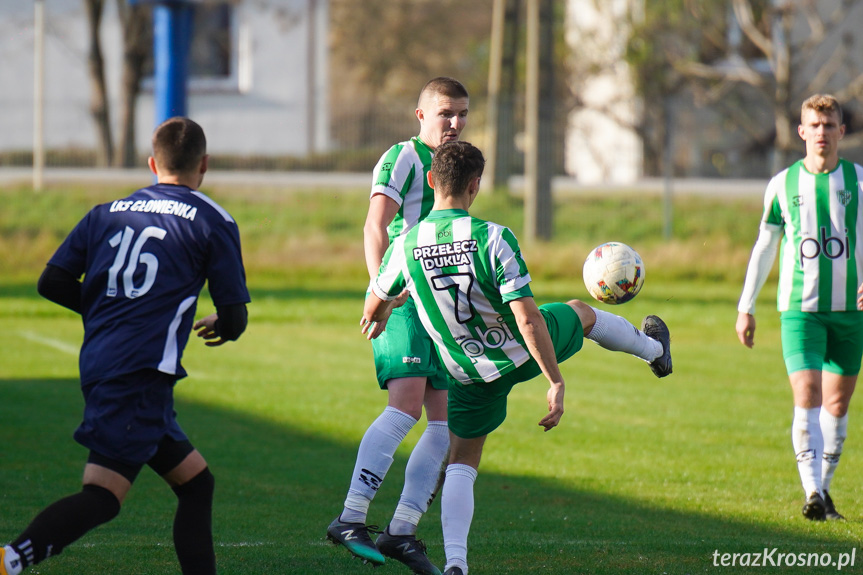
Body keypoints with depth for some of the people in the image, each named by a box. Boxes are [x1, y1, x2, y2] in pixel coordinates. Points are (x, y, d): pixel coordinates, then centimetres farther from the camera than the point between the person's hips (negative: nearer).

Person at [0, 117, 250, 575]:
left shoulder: (107, 212, 16)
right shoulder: (213, 222, 3)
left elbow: (52, 283, 11)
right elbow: (234, 320, 3)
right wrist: (221, 327, 27)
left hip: (99, 362, 7)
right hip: (141, 371, -7)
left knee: (195, 481, 16)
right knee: (103, 495, -16)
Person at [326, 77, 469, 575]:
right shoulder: (404, 158, -3)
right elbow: (375, 226, -13)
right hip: (402, 299, -9)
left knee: (448, 423, 2)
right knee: (407, 405, -23)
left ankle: (402, 532, 7)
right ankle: (352, 519, -23)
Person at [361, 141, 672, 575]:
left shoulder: (406, 246, -15)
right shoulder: (493, 239, -25)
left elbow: (374, 308, 4)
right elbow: (527, 318, -28)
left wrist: (374, 322, 30)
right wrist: (556, 383, -22)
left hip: (469, 375, 2)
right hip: (522, 354, -1)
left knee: (461, 464, 13)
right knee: (581, 313, 29)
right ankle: (654, 349, 58)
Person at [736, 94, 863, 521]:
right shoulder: (783, 184, 5)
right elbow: (764, 246, 12)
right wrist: (745, 306, 11)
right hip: (799, 307, -1)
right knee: (807, 397, -15)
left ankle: (825, 488, 20)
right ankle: (812, 494, -21)